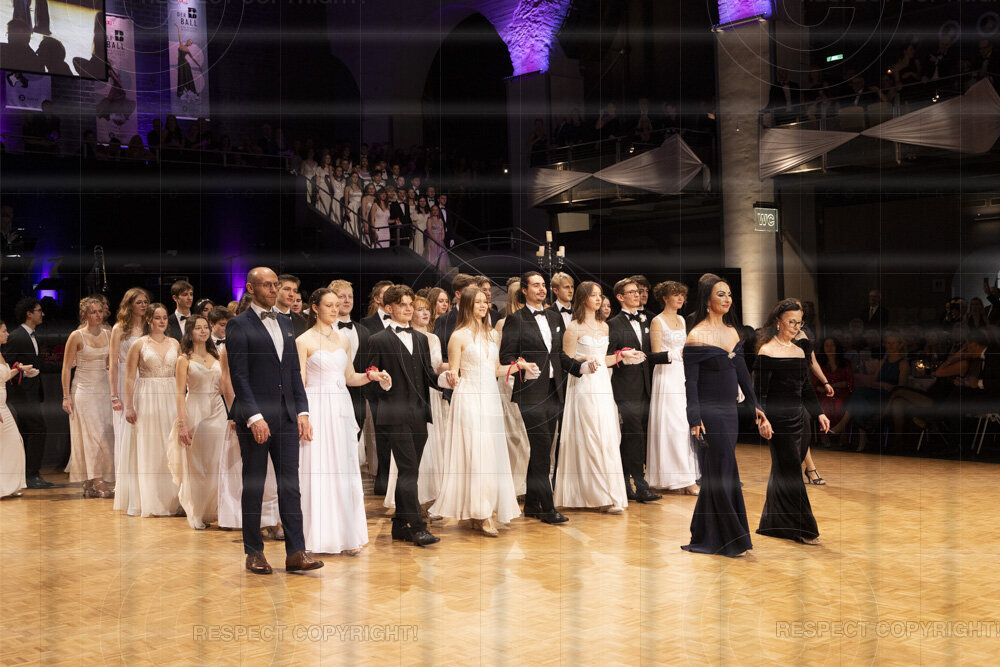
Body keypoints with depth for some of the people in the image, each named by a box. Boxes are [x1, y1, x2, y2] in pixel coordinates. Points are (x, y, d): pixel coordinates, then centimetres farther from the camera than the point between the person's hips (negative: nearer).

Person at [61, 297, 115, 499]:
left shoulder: (108, 335, 8)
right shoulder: (76, 336, -5)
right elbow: (66, 367, -4)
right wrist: (66, 396, -8)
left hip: (104, 389, 5)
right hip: (83, 390, -5)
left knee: (105, 435, 1)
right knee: (93, 435, -10)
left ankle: (89, 486, 9)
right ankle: (98, 482, -9)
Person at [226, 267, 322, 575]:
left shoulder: (285, 324, 16)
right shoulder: (238, 325, -4)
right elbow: (239, 375, -10)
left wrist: (303, 411, 7)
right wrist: (254, 417, -17)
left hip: (286, 415, 5)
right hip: (255, 417, -5)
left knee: (290, 485, 2)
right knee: (253, 486, 4)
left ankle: (296, 552, 4)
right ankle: (254, 552, 15)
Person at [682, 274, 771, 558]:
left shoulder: (732, 331, 11)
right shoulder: (696, 336, -11)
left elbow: (742, 373, 16)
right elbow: (690, 382, -13)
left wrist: (756, 407, 13)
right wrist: (695, 420, -19)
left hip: (729, 412, 7)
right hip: (709, 412, -7)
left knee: (716, 475, 12)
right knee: (723, 473, -2)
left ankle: (705, 540, 22)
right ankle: (733, 540, 9)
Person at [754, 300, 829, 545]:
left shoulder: (799, 352, 14)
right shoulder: (766, 352, -8)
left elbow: (806, 389, 19)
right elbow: (759, 392, -12)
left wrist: (819, 413, 9)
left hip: (797, 420, 7)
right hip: (778, 421, -7)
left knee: (783, 471, 13)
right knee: (790, 472, -6)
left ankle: (773, 524, 24)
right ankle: (803, 528, 0)